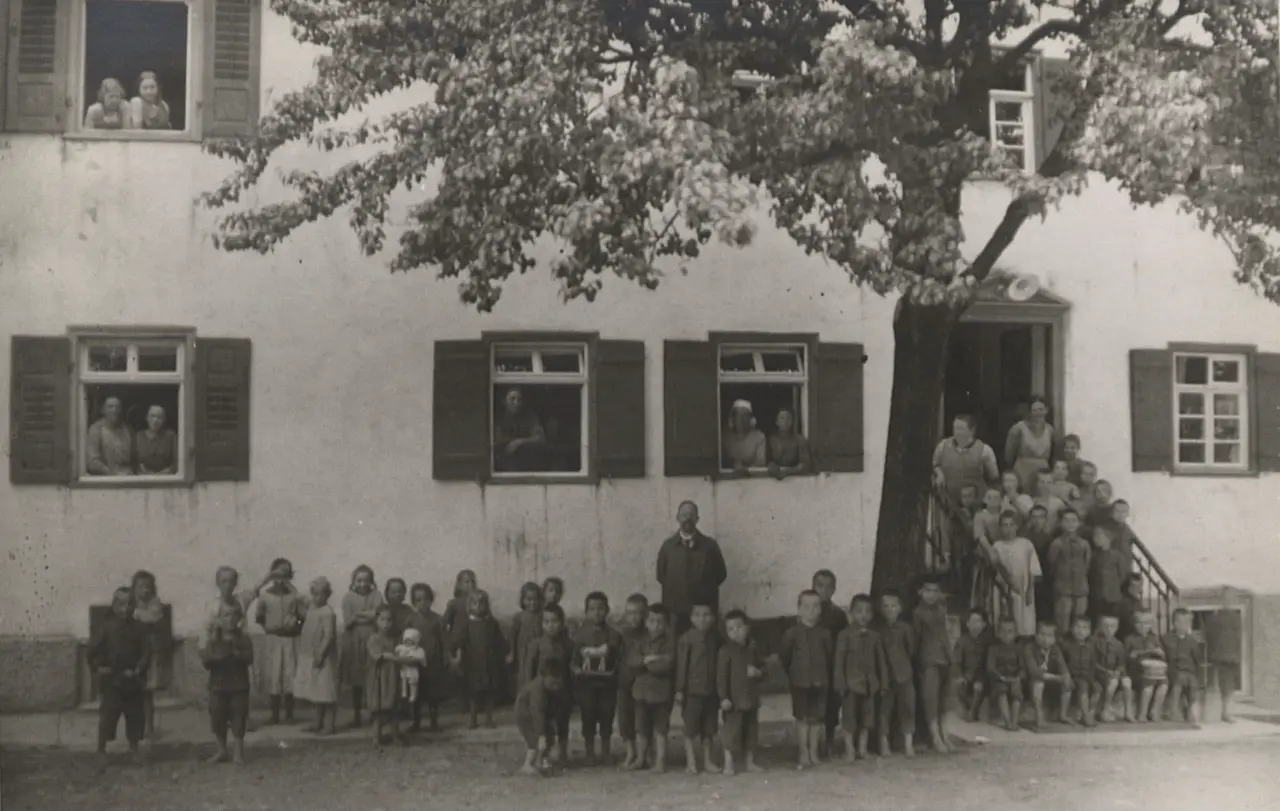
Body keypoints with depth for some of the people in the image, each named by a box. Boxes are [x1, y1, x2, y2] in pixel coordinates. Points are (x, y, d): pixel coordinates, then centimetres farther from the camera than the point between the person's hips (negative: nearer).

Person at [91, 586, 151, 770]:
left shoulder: (140, 629, -2)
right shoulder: (107, 628, -6)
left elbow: (146, 652, -4)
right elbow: (92, 649, -4)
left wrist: (138, 670, -14)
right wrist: (98, 667, -10)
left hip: (133, 681, 2)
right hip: (111, 680, -2)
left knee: (135, 715, 10)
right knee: (107, 716, -3)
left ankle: (134, 748, 26)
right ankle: (101, 751, 8)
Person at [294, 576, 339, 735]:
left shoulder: (327, 612, -16)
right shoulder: (311, 608, 10)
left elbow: (329, 635, -21)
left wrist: (320, 654, -23)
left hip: (323, 657, -9)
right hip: (309, 656, 9)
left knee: (326, 693, -2)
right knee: (316, 692, 16)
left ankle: (329, 725, 3)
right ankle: (318, 723, 26)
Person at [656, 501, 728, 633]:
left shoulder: (709, 545, 4)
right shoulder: (668, 545, 7)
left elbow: (720, 574, 9)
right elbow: (661, 575, 13)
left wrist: (703, 590, 2)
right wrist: (674, 590, 6)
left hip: (704, 609, -1)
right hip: (675, 610, 1)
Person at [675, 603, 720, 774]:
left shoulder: (714, 639, 5)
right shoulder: (686, 639, -8)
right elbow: (681, 665, -9)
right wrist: (679, 690, -10)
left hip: (711, 689, 4)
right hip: (692, 689, -4)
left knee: (708, 727, 11)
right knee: (691, 728, 0)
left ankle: (707, 760, 21)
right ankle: (691, 762, 7)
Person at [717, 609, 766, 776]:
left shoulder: (752, 649, 8)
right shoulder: (725, 651, -11)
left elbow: (762, 666, 17)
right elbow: (721, 676, -14)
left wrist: (758, 672, -8)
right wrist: (724, 697, -18)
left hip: (751, 698, 6)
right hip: (734, 699, -6)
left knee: (751, 731, 14)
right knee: (732, 731, -3)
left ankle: (749, 762, 26)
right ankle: (729, 764, 8)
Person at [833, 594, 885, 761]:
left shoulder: (874, 636, 6)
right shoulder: (845, 635, -6)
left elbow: (880, 659, 9)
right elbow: (839, 660, -7)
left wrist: (884, 680, 6)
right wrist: (840, 683, -11)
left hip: (869, 683, 4)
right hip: (852, 682, -4)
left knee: (867, 717, 8)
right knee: (850, 718, 1)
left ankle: (862, 748, 18)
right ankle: (849, 749, 9)